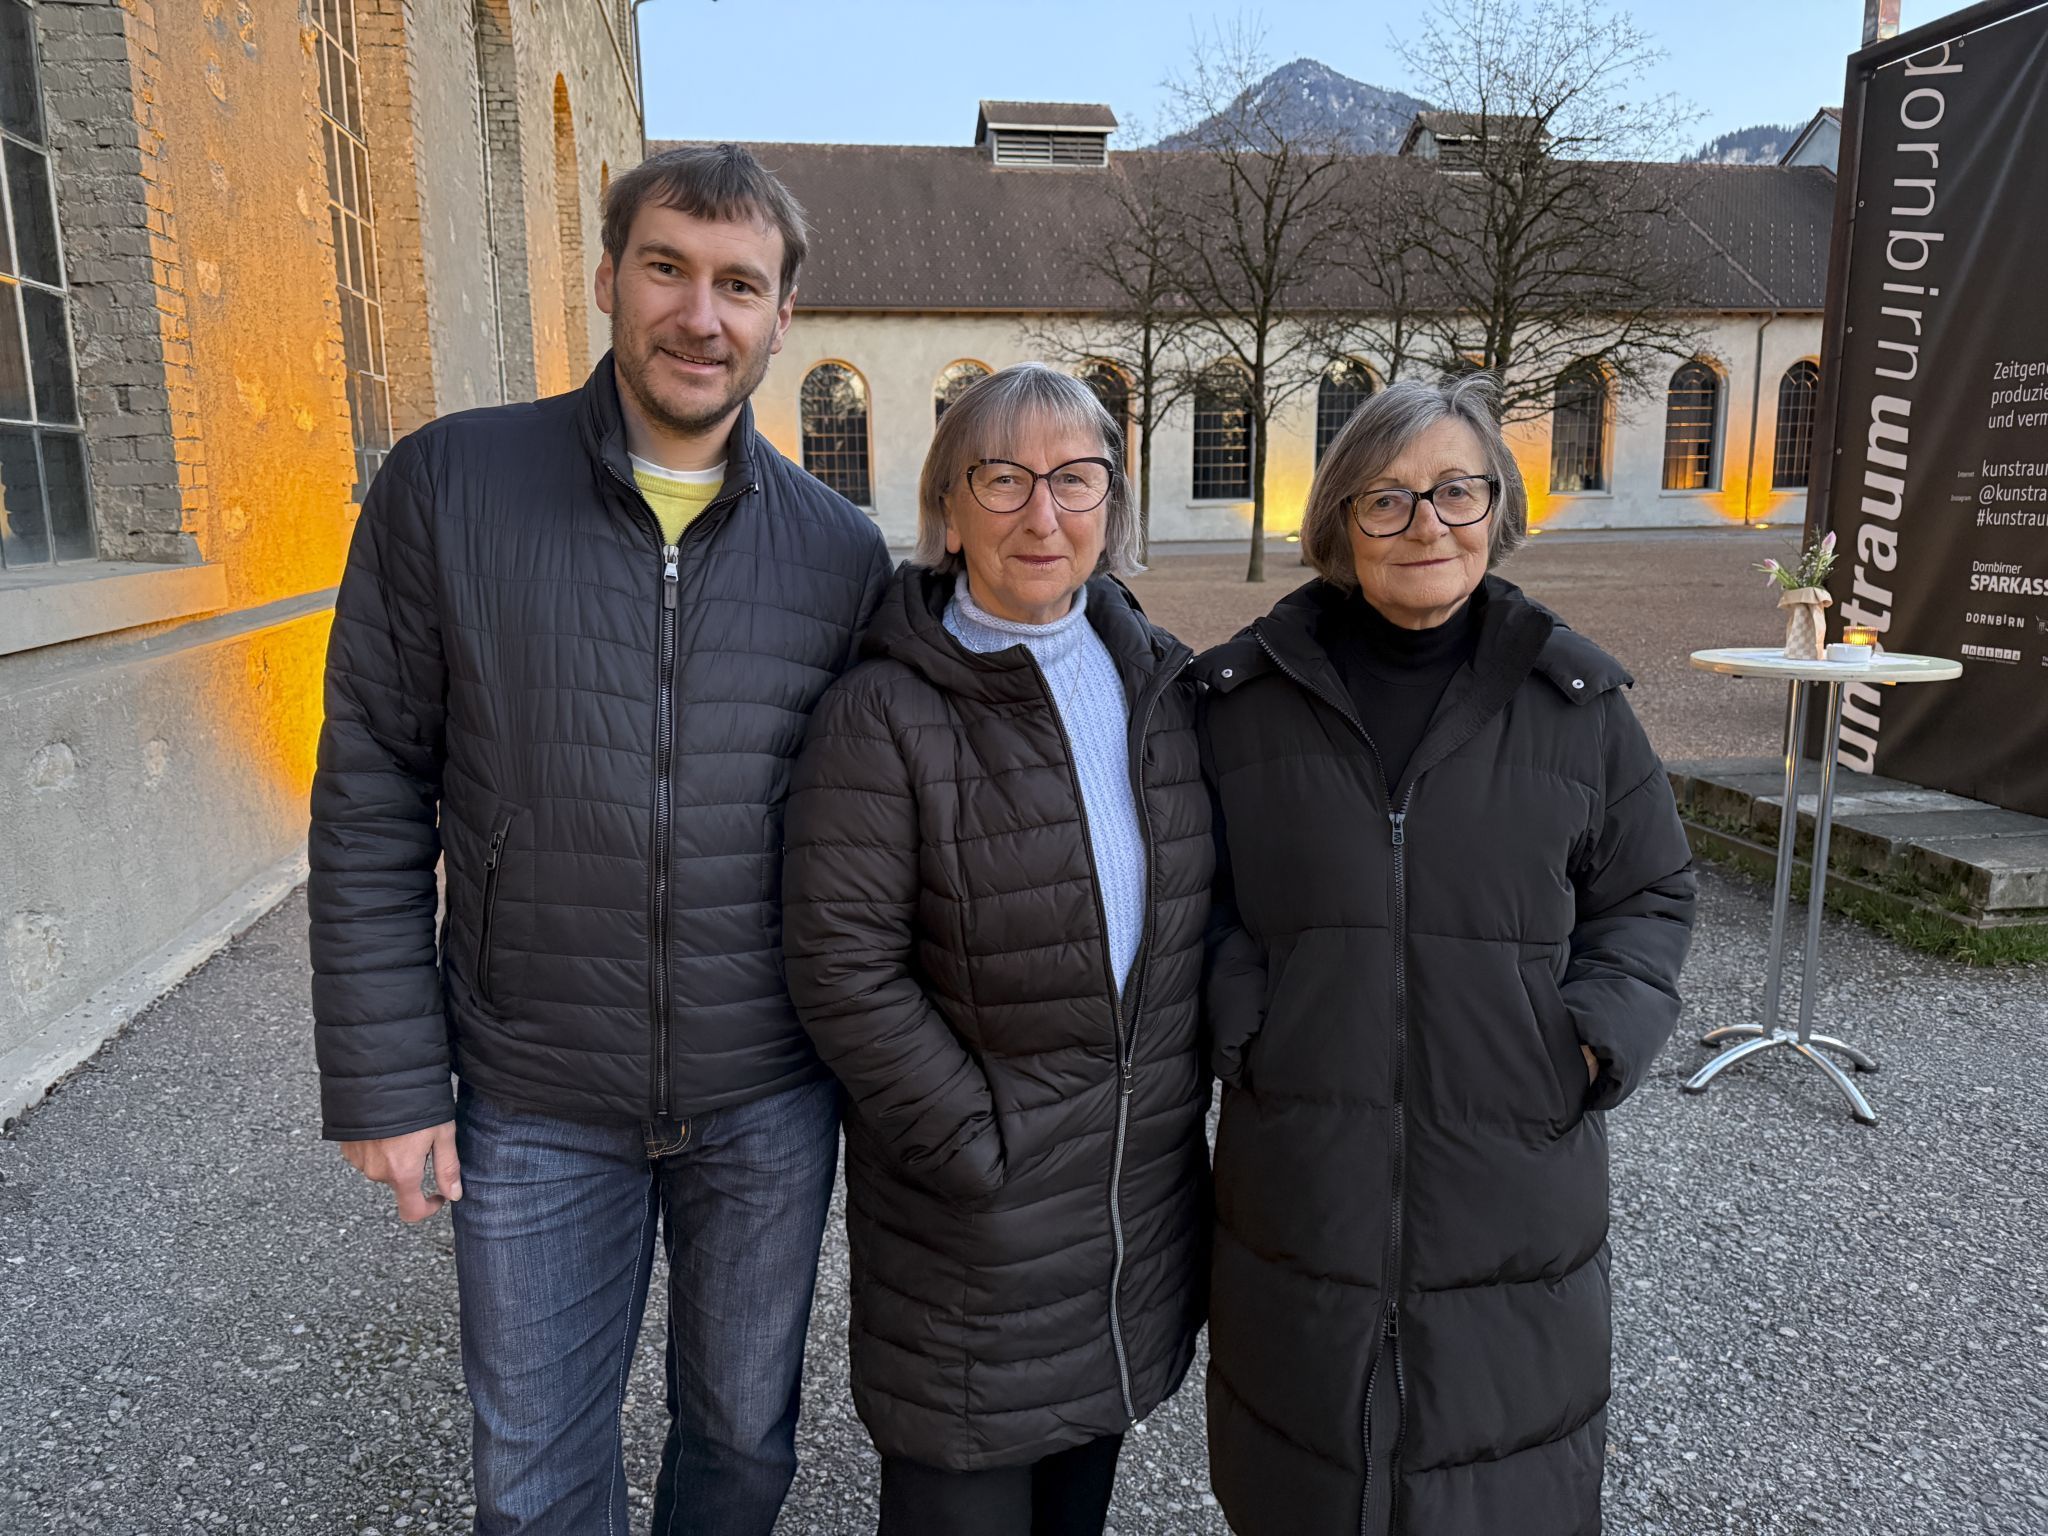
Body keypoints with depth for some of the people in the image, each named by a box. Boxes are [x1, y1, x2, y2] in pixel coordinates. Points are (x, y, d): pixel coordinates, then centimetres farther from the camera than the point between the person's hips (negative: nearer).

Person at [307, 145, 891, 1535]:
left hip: (770, 1099, 2)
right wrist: (385, 1079, -6)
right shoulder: (447, 486, -7)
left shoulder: (842, 551, -3)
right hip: (533, 1105, -1)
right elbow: (372, 805, -5)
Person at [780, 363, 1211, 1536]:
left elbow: (1209, 903, 10)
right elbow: (845, 970, -17)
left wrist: (1189, 1086, 6)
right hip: (975, 1211, -5)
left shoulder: (1164, 682, 2)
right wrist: (981, 1145, -16)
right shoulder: (884, 717, -16)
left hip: (1148, 1174, 6)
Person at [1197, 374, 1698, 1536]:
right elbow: (1198, 894, 5)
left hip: (1517, 1188, 1)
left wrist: (1599, 1036, -7)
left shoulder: (1576, 698, 0)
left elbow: (1651, 893, 8)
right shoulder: (1247, 695, -1)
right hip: (1302, 1174, 0)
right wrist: (1235, 1023, -10)